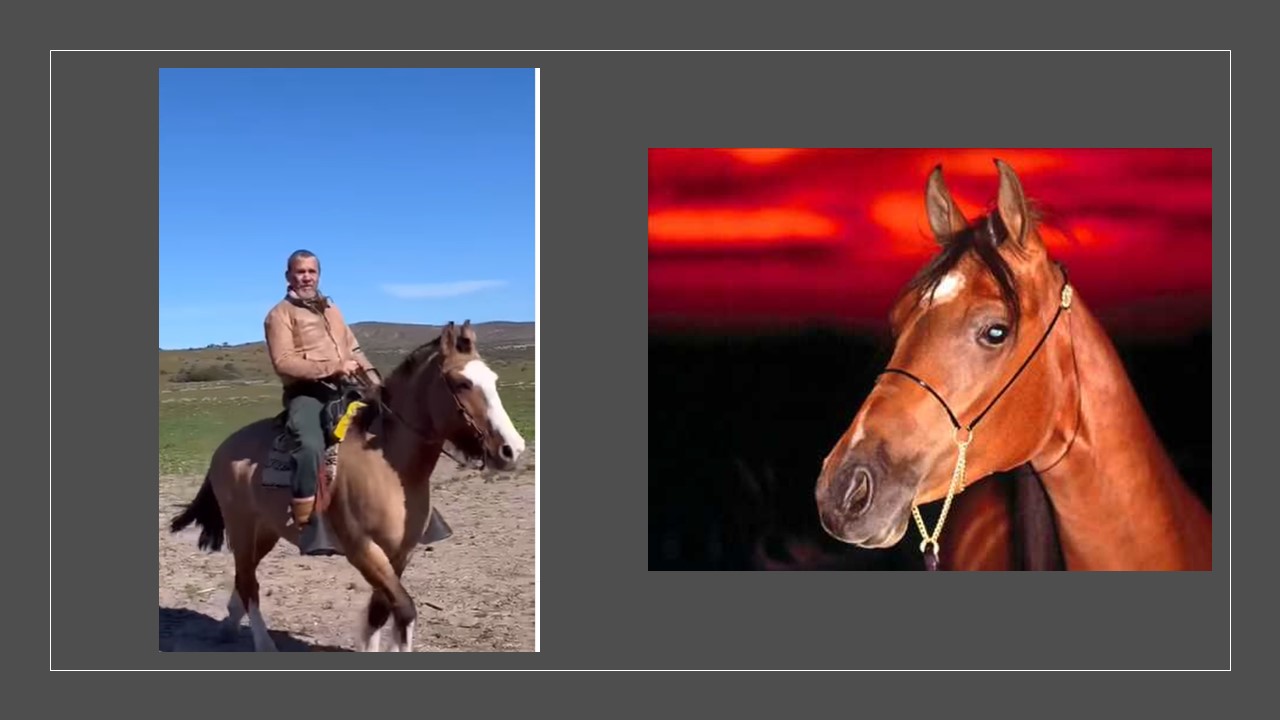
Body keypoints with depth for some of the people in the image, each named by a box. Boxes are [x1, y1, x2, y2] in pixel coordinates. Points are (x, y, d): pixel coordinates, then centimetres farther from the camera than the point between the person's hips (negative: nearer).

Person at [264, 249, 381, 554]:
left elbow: (354, 350, 26)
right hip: (307, 392, -7)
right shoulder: (280, 314, 3)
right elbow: (283, 362, -11)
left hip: (344, 389, 7)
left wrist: (375, 380, 9)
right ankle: (311, 531, -31)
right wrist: (332, 367, -19)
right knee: (311, 447, -34)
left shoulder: (331, 309, 25)